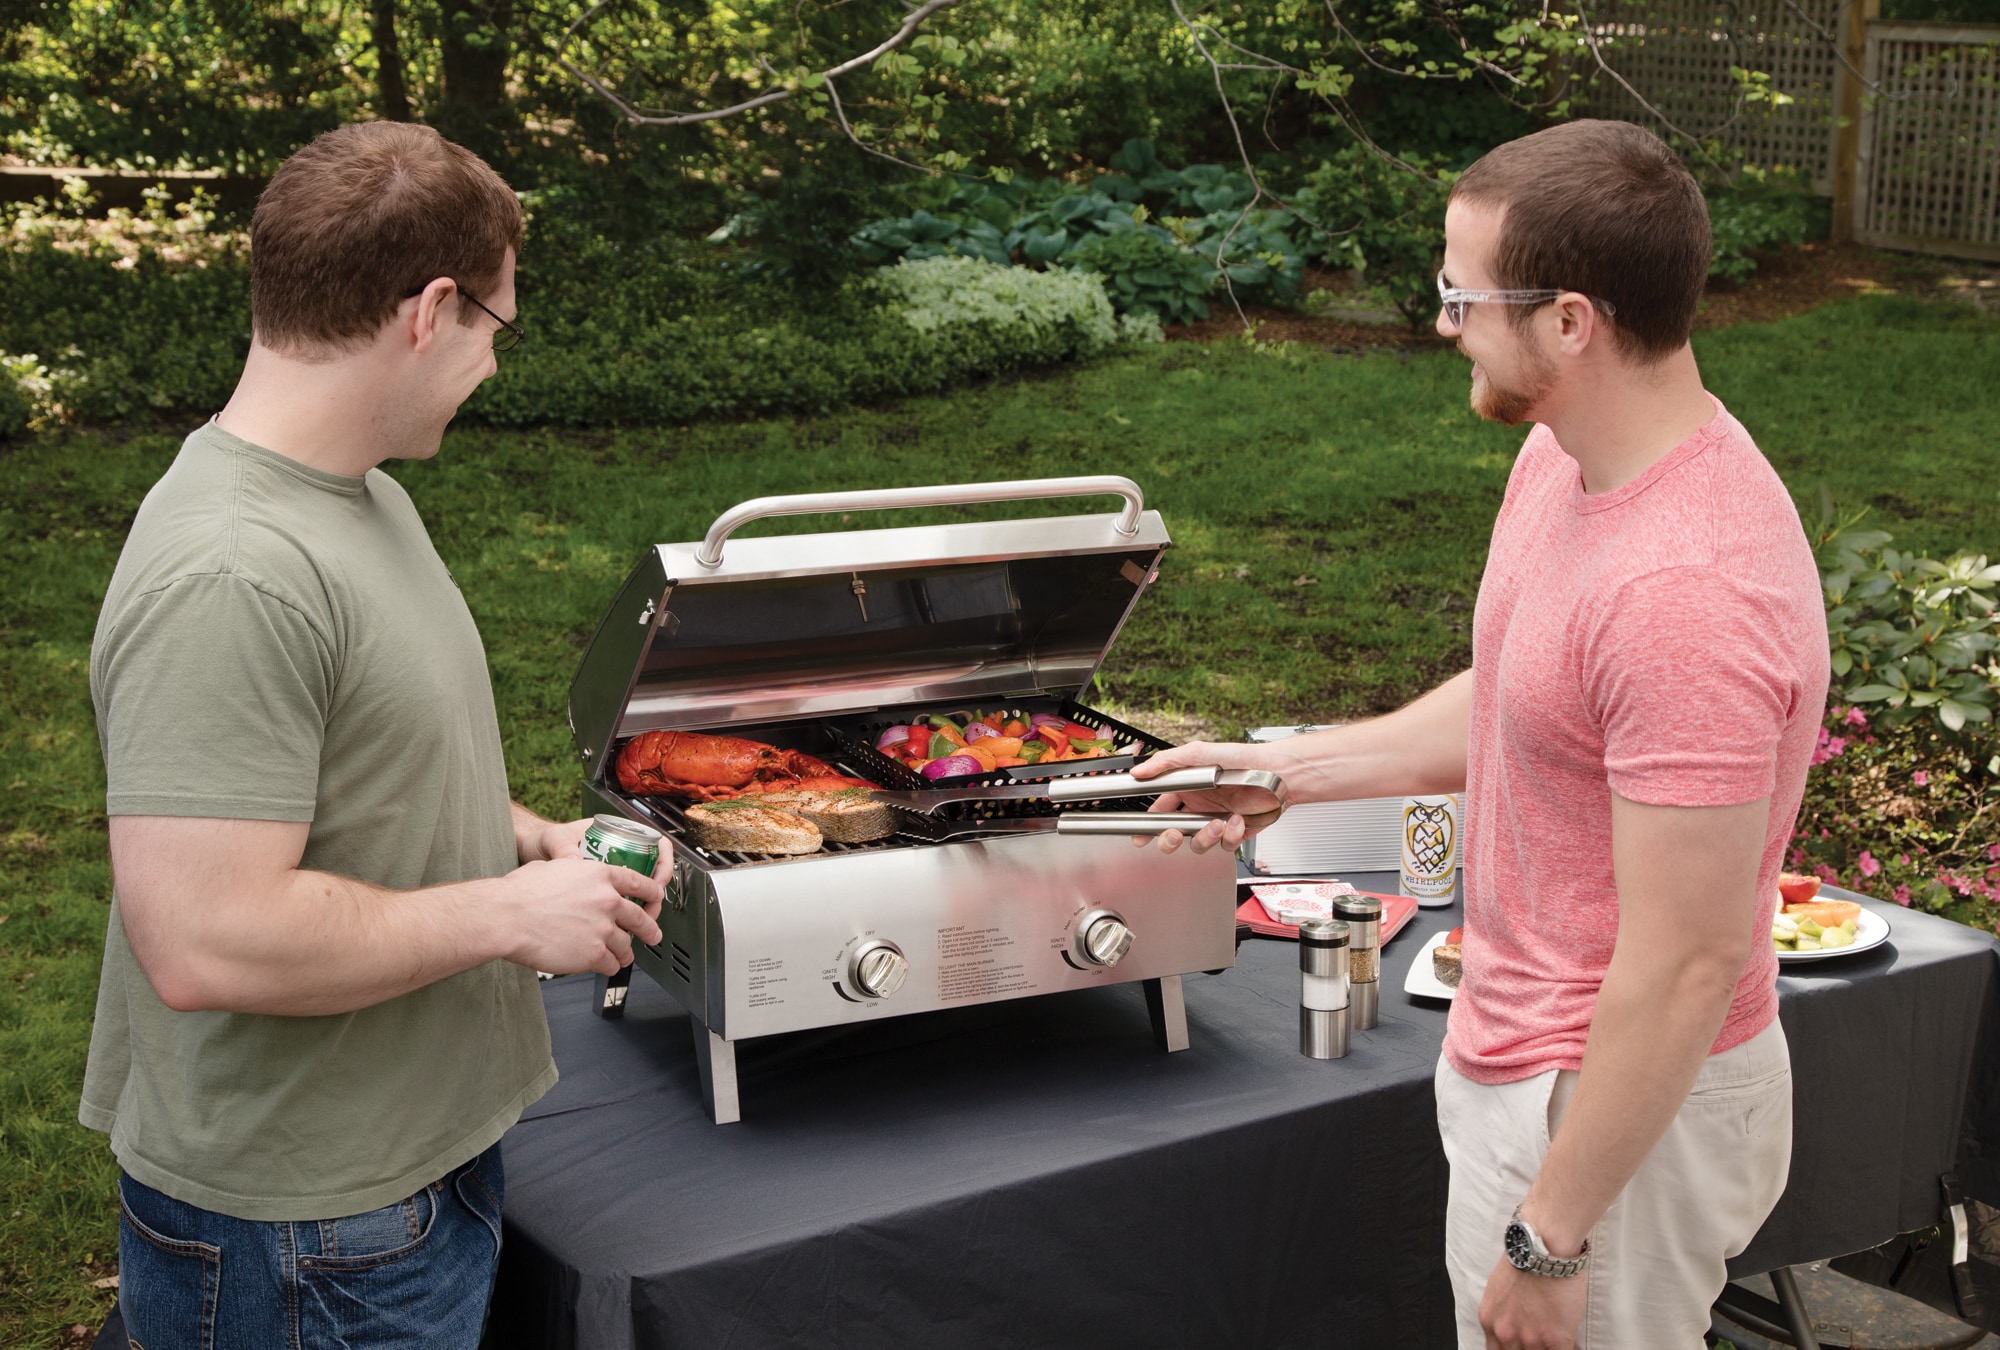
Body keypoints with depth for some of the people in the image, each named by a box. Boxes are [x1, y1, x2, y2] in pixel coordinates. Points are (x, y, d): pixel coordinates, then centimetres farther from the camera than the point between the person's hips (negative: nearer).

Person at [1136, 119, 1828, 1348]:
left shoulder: (1687, 592, -31)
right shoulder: (1561, 460, 1)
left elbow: (1687, 966, -28)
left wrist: (1549, 1240, -22)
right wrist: (1288, 767, 16)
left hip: (1619, 1104, -9)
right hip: (1519, 1051, 10)